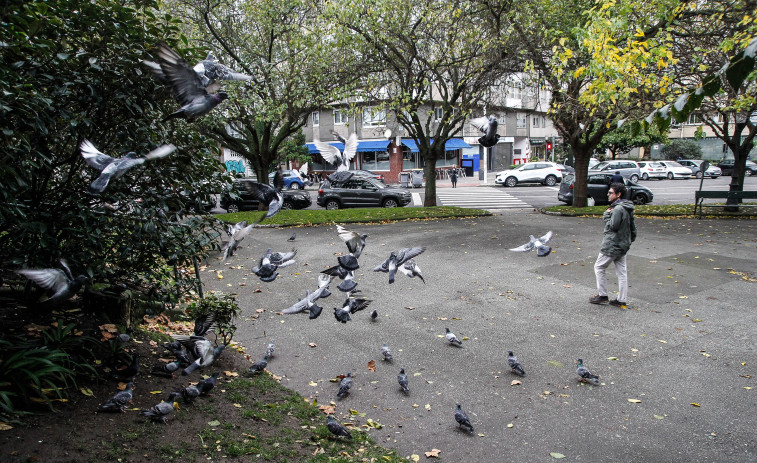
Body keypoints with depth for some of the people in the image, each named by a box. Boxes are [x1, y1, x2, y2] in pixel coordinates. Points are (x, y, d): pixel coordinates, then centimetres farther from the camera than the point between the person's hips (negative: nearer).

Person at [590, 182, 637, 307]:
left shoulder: (618, 209, -20)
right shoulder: (628, 208, 12)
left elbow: (613, 226, -21)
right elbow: (632, 227, 17)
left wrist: (606, 215, -8)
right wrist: (630, 240, 21)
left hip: (612, 245, -9)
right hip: (623, 245, 10)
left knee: (599, 267, 3)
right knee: (622, 271, 9)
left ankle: (602, 295, 6)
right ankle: (622, 299, 12)